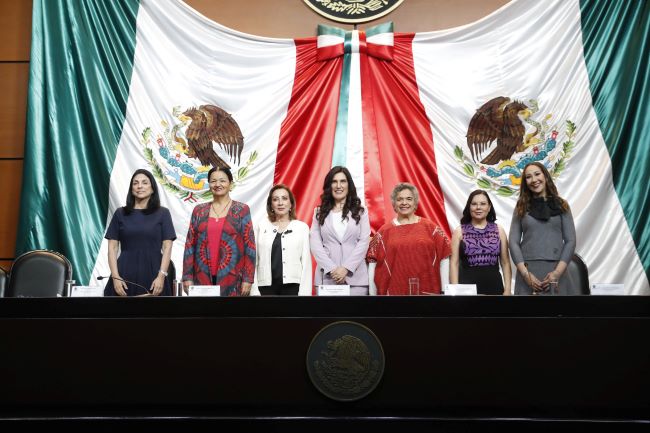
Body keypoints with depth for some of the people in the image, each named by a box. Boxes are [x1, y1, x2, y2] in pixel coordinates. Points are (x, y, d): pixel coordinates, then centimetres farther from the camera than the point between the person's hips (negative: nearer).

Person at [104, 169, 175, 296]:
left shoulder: (162, 213, 4)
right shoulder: (120, 213, 8)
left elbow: (167, 247, -1)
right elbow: (112, 247, 5)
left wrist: (161, 276, -10)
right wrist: (115, 277, -5)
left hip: (152, 275, -1)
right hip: (125, 275, 1)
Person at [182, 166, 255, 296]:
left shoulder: (242, 210, 1)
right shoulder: (199, 210, 9)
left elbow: (249, 246, -3)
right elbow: (190, 244, 8)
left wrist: (247, 279, -8)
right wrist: (187, 277, 1)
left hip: (232, 279, -2)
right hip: (202, 278, 2)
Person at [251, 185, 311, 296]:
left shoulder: (302, 227, 5)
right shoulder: (261, 226, 6)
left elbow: (306, 262, 2)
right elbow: (253, 260, 4)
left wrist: (304, 293, -4)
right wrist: (254, 291, -1)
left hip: (292, 286, 0)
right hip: (266, 286, 1)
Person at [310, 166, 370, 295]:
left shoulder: (360, 212, 10)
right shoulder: (319, 212, 10)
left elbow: (364, 242, 0)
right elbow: (315, 243, 2)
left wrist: (346, 268, -11)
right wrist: (332, 268, -11)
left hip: (355, 276, 0)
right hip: (327, 276, 0)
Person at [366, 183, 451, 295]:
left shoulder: (430, 227, 4)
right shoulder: (385, 231, 4)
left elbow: (443, 256, 4)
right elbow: (374, 261, 4)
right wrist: (372, 293, -1)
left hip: (426, 289, 0)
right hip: (395, 290, 0)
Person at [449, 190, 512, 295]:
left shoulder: (498, 230, 6)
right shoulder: (459, 231, 1)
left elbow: (505, 263, 7)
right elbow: (454, 263, -2)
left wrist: (507, 289, 1)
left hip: (494, 287, 2)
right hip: (467, 288, -2)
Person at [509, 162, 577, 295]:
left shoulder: (561, 205, 8)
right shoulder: (521, 207, 7)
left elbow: (570, 241, 2)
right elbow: (513, 242, 1)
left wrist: (558, 272, -10)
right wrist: (525, 273, -11)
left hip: (555, 271, 0)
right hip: (529, 271, 0)